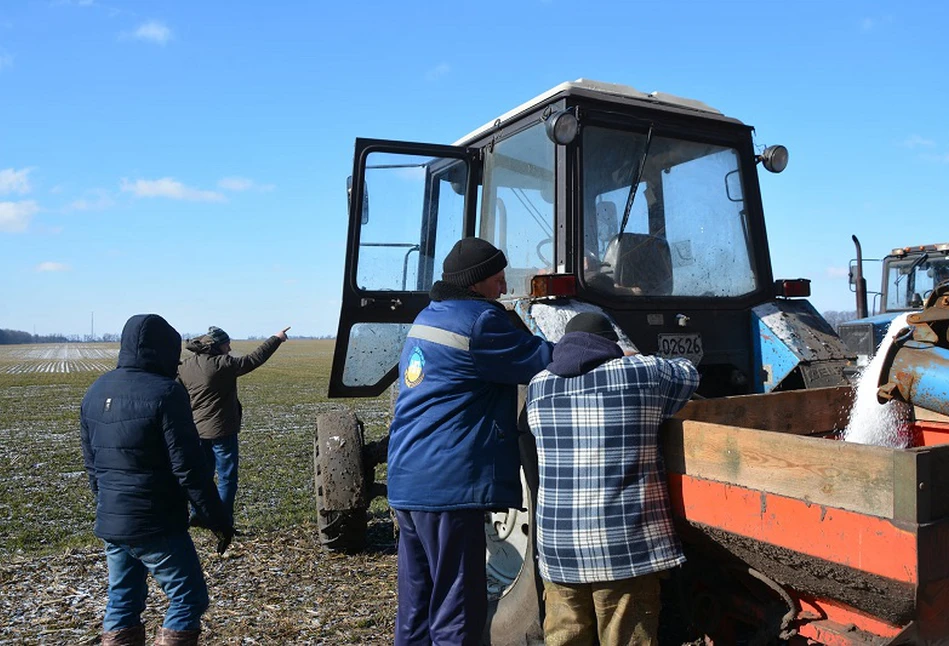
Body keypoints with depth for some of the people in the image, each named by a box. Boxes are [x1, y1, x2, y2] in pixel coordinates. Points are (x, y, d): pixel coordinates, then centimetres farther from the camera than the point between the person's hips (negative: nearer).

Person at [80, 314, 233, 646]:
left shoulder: (95, 392, 8)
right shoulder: (164, 392, -16)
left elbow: (91, 464, 16)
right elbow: (189, 467, -18)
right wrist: (218, 520, -11)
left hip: (109, 524, 8)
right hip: (155, 525, -8)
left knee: (122, 603, 19)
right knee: (188, 598, 4)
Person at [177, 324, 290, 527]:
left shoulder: (185, 366, 3)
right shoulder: (222, 364, -18)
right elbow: (254, 359, -13)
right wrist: (277, 339, -3)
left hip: (197, 429, 7)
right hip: (221, 430, -7)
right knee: (227, 478, 2)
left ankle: (198, 515, 28)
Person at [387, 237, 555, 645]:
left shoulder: (427, 318, 15)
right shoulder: (479, 321, -12)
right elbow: (543, 361, -9)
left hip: (407, 481, 9)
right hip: (447, 485, -9)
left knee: (416, 606, 17)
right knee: (456, 610, 1)